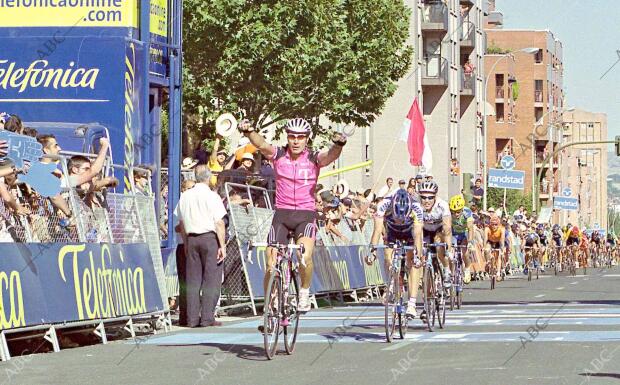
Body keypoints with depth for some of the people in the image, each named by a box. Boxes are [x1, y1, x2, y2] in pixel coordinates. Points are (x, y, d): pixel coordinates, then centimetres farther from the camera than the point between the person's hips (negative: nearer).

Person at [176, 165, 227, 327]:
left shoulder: (185, 196, 9)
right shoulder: (211, 196, -8)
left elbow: (181, 223, 16)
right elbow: (219, 223, -12)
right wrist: (222, 245, -9)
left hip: (192, 239, 5)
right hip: (210, 238, -5)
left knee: (193, 280, 7)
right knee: (211, 279, -2)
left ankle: (192, 318, 6)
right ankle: (207, 317, -6)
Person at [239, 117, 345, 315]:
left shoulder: (314, 158, -4)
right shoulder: (278, 155, -2)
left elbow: (330, 156, -25)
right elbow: (262, 145, -21)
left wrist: (338, 145, -48)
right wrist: (249, 132, -42)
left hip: (306, 214, -2)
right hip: (282, 213, 2)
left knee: (305, 256, -27)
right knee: (271, 266, -5)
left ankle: (304, 292, -2)